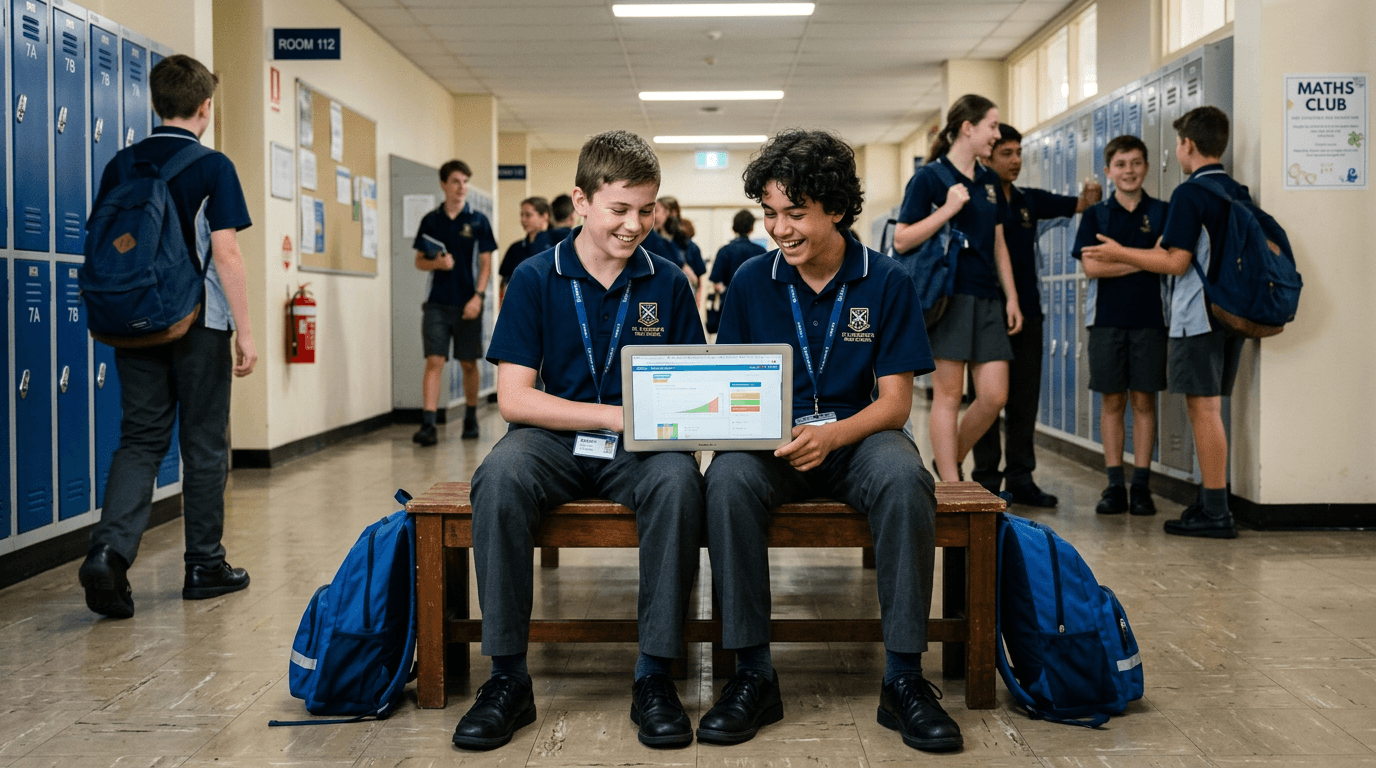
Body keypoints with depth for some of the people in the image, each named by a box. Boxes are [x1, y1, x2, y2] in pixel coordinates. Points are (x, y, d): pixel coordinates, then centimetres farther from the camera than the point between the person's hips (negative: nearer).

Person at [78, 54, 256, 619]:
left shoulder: (121, 166, 7)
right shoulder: (212, 168, -7)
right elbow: (225, 253, -13)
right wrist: (245, 332, -9)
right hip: (199, 325, -4)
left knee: (140, 440, 7)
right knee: (204, 446, 7)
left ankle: (109, 551, -14)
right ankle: (204, 566, 16)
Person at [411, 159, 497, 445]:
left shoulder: (477, 221, 2)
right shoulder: (431, 220, 6)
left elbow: (486, 263, 1)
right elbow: (419, 261, 10)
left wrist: (478, 296, -10)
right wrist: (437, 263, -11)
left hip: (467, 304, 0)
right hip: (437, 303, 0)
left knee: (468, 364, 8)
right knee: (434, 361, -8)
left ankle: (471, 419, 25)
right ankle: (428, 424, -12)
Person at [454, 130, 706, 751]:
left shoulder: (666, 283, 5)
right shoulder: (536, 278, 0)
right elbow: (514, 397, -6)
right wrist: (614, 414, -16)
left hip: (641, 446, 1)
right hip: (556, 440, 0)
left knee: (677, 479, -34)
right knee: (499, 477, -33)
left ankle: (654, 676, -21)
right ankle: (508, 677, -21)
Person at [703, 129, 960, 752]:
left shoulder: (887, 282, -2)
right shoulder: (751, 283, 3)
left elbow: (895, 400, -5)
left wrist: (832, 435, -25)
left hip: (857, 435, -1)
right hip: (773, 442, 1)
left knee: (904, 479, -35)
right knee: (728, 478, -33)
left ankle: (903, 678, -25)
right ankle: (752, 674, -23)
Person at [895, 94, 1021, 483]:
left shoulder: (990, 181, 16)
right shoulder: (929, 178, -5)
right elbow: (902, 240, -9)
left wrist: (1012, 298, 14)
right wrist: (948, 209, -17)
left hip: (987, 300, 6)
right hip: (949, 296, -6)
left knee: (995, 395, 0)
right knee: (949, 395, -2)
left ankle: (951, 462, 21)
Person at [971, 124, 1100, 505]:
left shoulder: (1029, 200, 11)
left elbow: (1077, 205, 13)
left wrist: (1091, 196, -7)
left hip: (1027, 312, 6)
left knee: (1025, 400, 8)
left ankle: (1020, 477, 15)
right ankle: (987, 479, 7)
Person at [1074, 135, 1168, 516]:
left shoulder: (1162, 212, 7)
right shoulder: (1095, 215, 8)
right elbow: (1092, 266, -5)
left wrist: (1118, 257, -12)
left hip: (1149, 318, 0)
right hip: (1107, 318, 1)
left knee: (1144, 401, 1)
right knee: (1113, 402, 3)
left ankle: (1141, 486, 6)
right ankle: (1115, 485, 8)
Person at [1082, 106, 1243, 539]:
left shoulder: (1189, 195, -12)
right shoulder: (1240, 195, 13)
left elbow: (1176, 262, -17)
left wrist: (1120, 255, -8)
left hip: (1196, 319, -8)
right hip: (1232, 315, 8)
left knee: (1204, 409, -6)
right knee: (1209, 410, 13)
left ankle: (1215, 514, -4)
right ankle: (1211, 502, 17)